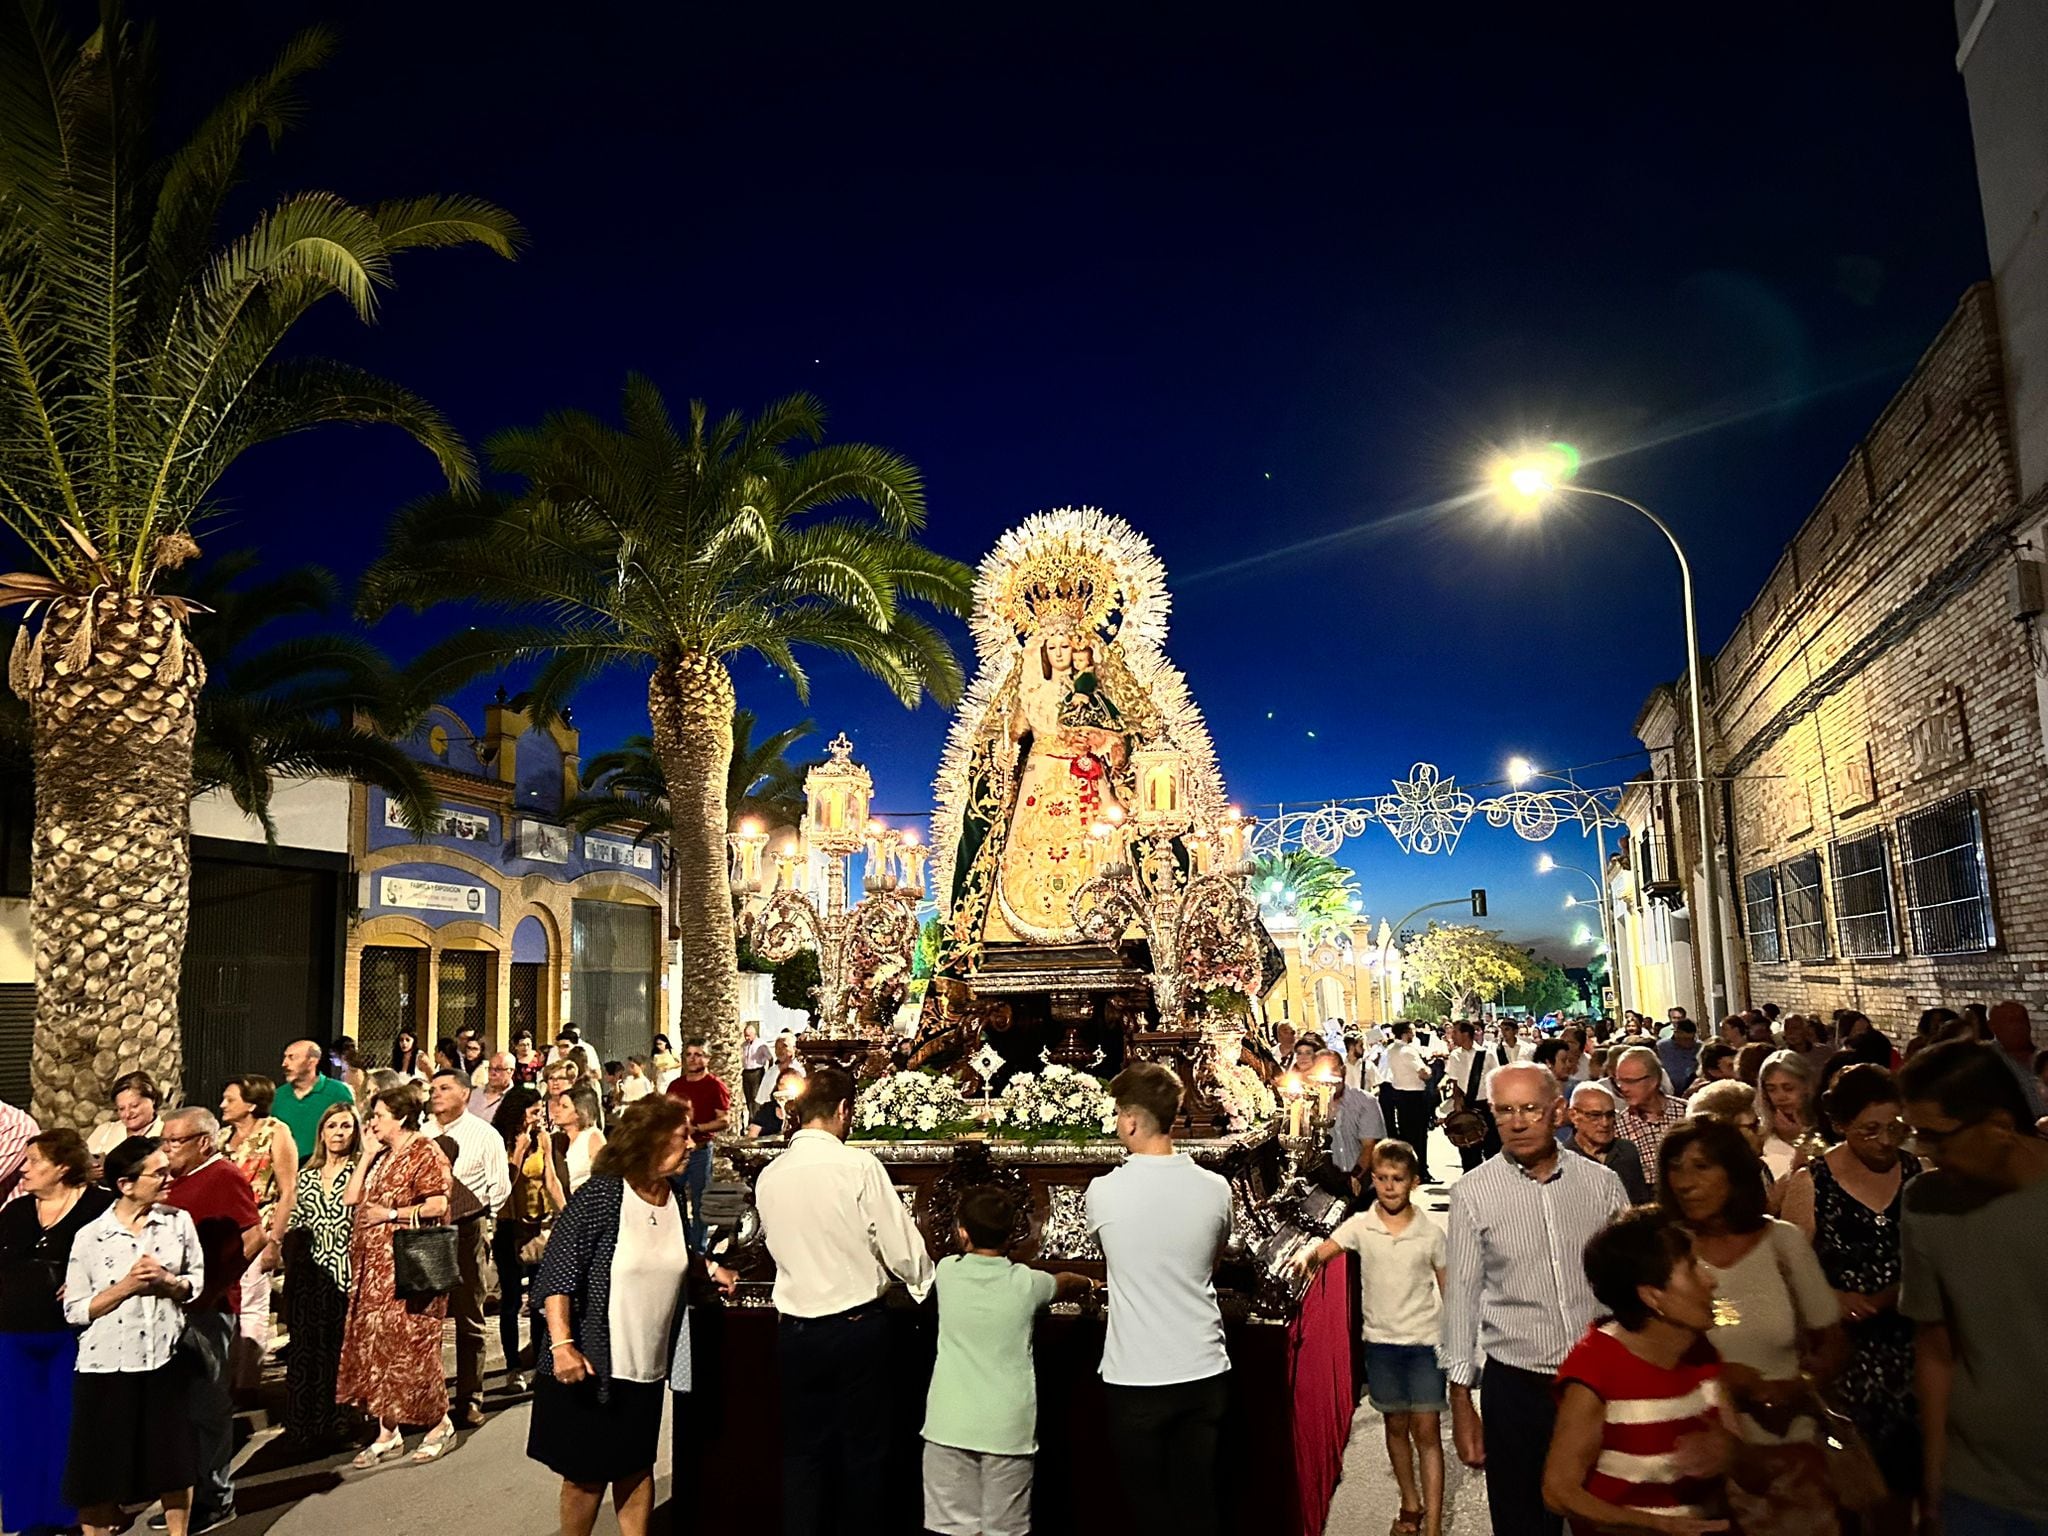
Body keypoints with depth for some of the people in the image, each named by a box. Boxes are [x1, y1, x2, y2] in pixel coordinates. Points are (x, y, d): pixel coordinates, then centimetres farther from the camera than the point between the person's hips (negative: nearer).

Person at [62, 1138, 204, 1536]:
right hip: (108, 1366, -2)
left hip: (168, 1359, 2)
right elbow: (75, 1310, -6)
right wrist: (127, 1286, -19)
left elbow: (199, 1280, 3)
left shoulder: (180, 1220, -3)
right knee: (101, 1467, 7)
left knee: (176, 1462, 12)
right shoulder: (90, 1236, -9)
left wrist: (169, 1283, -16)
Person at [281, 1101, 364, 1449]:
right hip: (309, 1275, 4)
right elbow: (293, 1230, 15)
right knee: (305, 1348, 7)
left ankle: (337, 1424, 10)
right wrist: (288, 1279, 7)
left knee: (340, 1348, -1)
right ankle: (305, 1424, 20)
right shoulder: (306, 1176, 13)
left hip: (345, 1272, -4)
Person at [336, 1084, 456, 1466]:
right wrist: (369, 1154, 4)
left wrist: (391, 1213, -14)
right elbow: (350, 1198, 7)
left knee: (410, 1345, -3)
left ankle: (440, 1423, 13)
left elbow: (437, 1205, -17)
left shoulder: (425, 1153, -9)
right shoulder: (382, 1156, 16)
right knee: (374, 1345, 8)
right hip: (374, 1266, 8)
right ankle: (387, 1434, 17)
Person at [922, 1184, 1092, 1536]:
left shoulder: (947, 1271, -1)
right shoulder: (1027, 1283, -2)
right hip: (1008, 1428, 0)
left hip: (950, 1425, 1)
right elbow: (1064, 1283, 20)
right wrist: (1088, 1283, 41)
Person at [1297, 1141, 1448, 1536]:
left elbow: (1449, 1291, 2)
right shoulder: (1360, 1225, -6)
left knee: (1426, 1430, -2)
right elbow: (1324, 1250, -19)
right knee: (1396, 1425, 16)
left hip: (1425, 1341, -2)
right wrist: (1307, 1257, -42)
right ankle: (1410, 1503, 33)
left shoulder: (1431, 1233, -6)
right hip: (1380, 1340, 2)